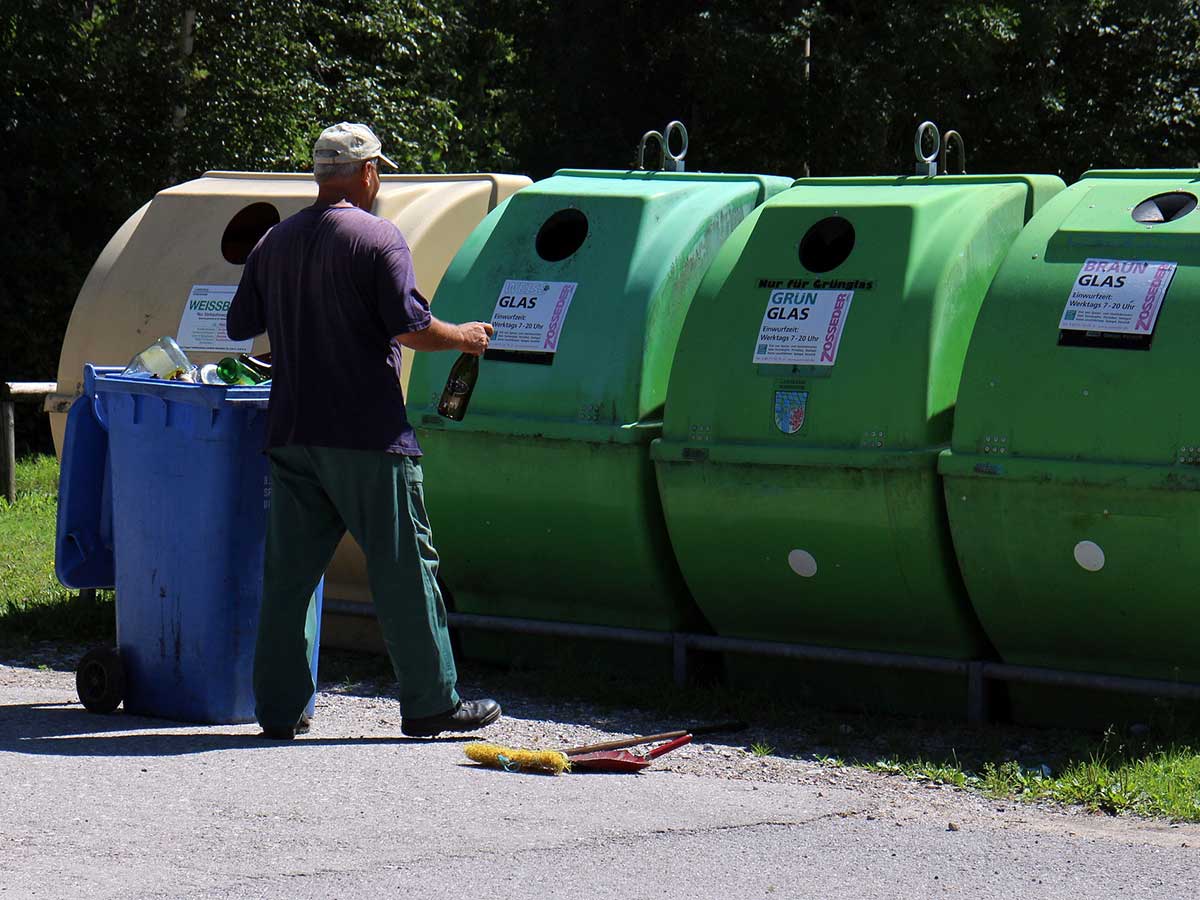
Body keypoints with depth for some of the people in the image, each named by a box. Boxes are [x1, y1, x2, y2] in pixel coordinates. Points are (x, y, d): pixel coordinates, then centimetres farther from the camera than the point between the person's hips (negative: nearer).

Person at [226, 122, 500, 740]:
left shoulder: (275, 243, 11)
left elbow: (239, 326, 16)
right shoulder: (378, 238, -9)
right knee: (404, 567, 1)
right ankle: (430, 702, 3)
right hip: (367, 435, -6)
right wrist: (463, 338, 3)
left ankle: (279, 706, 8)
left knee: (289, 571, 8)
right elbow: (408, 326, -15)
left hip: (291, 433, 6)